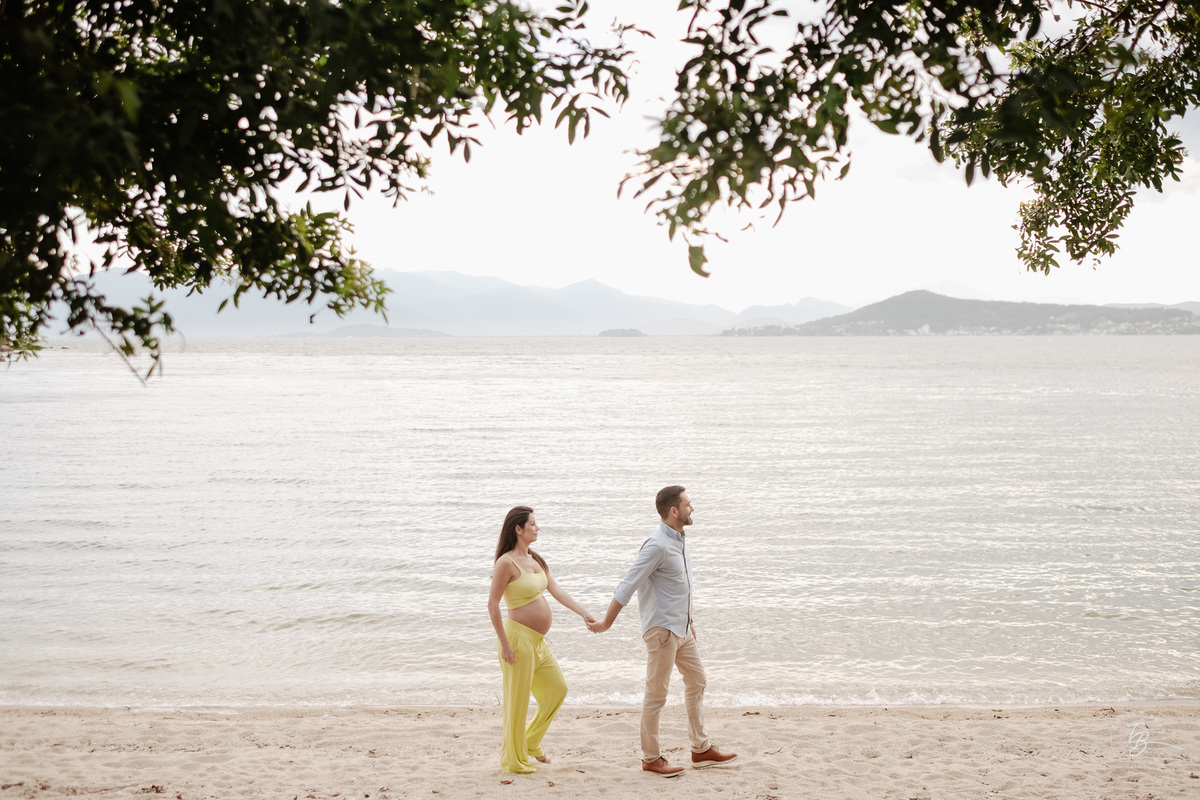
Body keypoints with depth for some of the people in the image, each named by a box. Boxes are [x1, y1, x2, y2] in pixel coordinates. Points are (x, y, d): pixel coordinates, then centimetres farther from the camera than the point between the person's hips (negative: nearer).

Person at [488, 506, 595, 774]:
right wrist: (504, 643, -18)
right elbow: (492, 604, -16)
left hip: (539, 641, 9)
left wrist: (584, 613, -4)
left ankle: (531, 742, 31)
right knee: (518, 700, 1)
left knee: (557, 689, 16)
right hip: (519, 637, -9)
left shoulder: (535, 560, 12)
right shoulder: (506, 563, -14)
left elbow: (557, 591, 7)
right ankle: (513, 760, 14)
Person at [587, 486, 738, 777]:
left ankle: (701, 749, 26)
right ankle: (651, 758, 8)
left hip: (682, 628, 10)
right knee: (656, 694, -1)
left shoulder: (680, 539, 9)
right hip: (662, 629, -10)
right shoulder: (657, 546, -21)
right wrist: (606, 623, -19)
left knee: (696, 682, 16)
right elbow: (628, 586, -21)